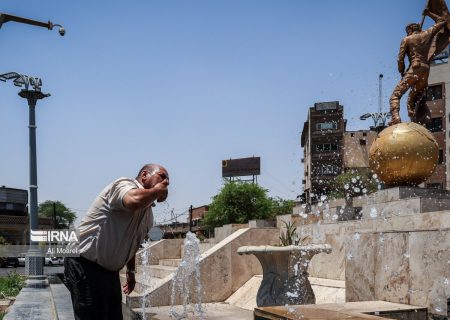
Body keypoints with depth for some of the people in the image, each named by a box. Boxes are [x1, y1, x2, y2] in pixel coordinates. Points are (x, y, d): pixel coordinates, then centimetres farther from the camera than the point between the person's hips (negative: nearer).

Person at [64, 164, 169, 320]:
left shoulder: (148, 214, 13)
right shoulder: (125, 185, -16)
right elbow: (134, 200, -41)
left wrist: (131, 271, 30)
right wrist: (156, 190, -23)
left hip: (110, 270, 10)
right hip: (86, 266, -10)